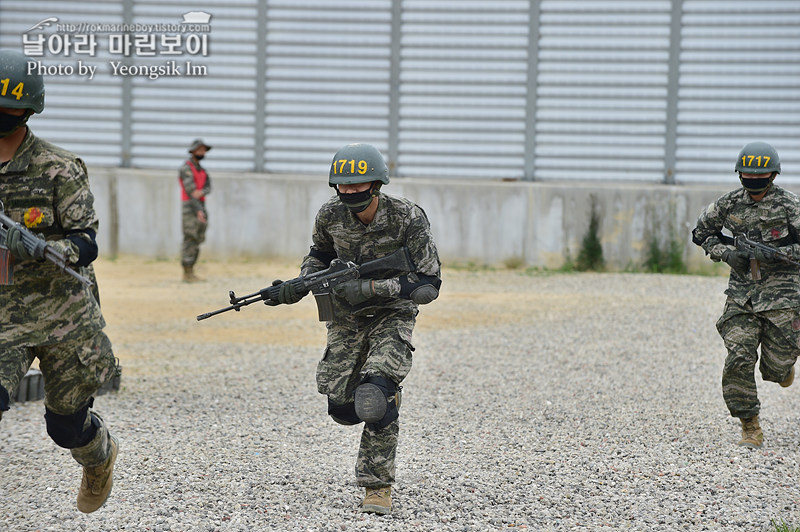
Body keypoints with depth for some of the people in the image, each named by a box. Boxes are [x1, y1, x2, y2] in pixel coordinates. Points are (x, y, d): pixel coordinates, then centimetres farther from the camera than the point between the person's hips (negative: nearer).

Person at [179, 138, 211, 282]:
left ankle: (191, 272, 12)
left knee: (198, 239, 8)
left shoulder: (201, 169, 18)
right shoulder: (186, 168, -8)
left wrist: (201, 192, -21)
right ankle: (187, 274, -9)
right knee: (190, 239, -10)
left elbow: (208, 188, 4)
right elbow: (190, 189, -16)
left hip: (200, 206, 8)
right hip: (190, 207, -8)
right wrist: (198, 210, -22)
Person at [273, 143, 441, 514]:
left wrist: (372, 288, -33)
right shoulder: (331, 216, -12)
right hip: (347, 318, 4)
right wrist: (300, 284, -9)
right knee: (341, 407, 2)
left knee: (375, 398, -23)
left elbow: (428, 285, -24)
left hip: (391, 316, -4)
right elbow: (321, 254, 11)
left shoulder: (408, 219, -24)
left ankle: (378, 485, -8)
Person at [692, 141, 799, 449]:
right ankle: (750, 429, 1)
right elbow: (701, 233, 16)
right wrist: (725, 252, -2)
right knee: (738, 362, -10)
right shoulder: (730, 204, 3)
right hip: (741, 293, 3)